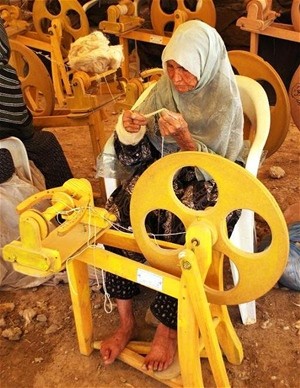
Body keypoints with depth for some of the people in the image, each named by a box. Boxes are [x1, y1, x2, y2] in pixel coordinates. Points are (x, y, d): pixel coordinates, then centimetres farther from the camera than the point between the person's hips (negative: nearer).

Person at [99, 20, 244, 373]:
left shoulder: (225, 101, -14)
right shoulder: (165, 88, -1)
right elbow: (138, 155, 0)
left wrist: (185, 139, -31)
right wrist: (130, 130, -22)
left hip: (209, 185, -4)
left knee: (182, 238, -33)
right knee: (117, 217, -23)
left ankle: (167, 330, -8)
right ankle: (125, 321, -9)